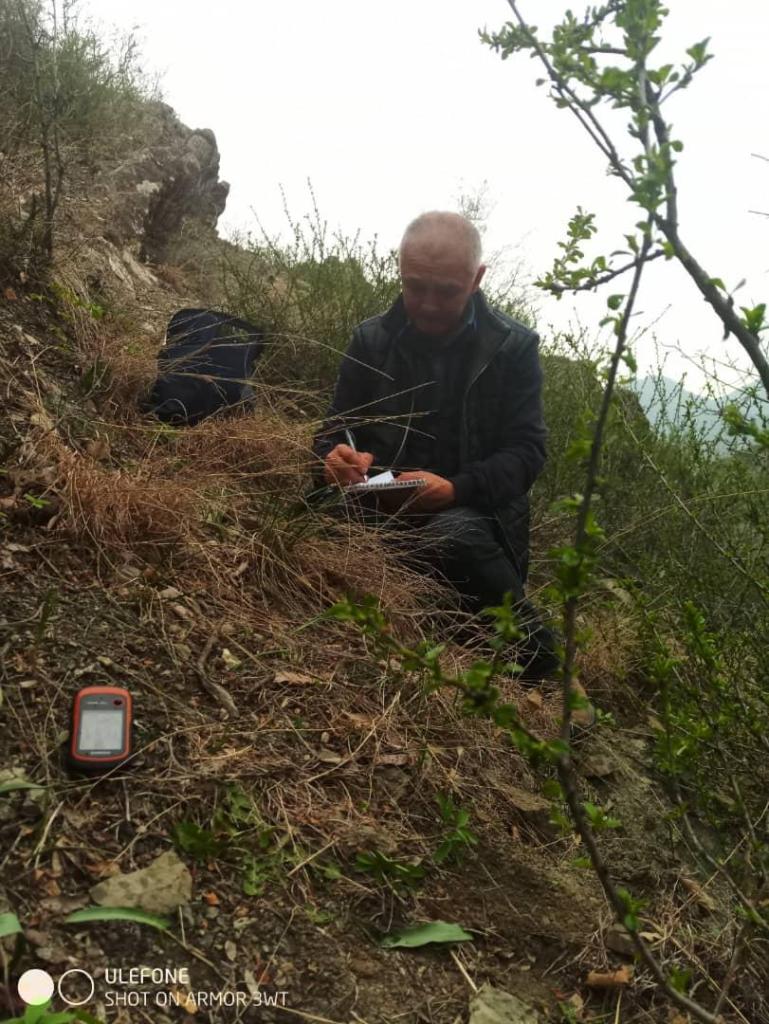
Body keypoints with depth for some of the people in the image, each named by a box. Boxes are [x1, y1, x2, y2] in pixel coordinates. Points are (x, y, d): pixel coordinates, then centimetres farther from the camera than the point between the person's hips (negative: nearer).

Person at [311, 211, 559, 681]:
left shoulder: (514, 346, 0)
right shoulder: (371, 339, 6)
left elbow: (527, 451, -6)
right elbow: (335, 431, 8)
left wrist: (456, 489, -26)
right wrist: (339, 458, -19)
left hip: (478, 514, -3)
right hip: (389, 511, 4)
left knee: (451, 536, -38)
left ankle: (543, 665, -14)